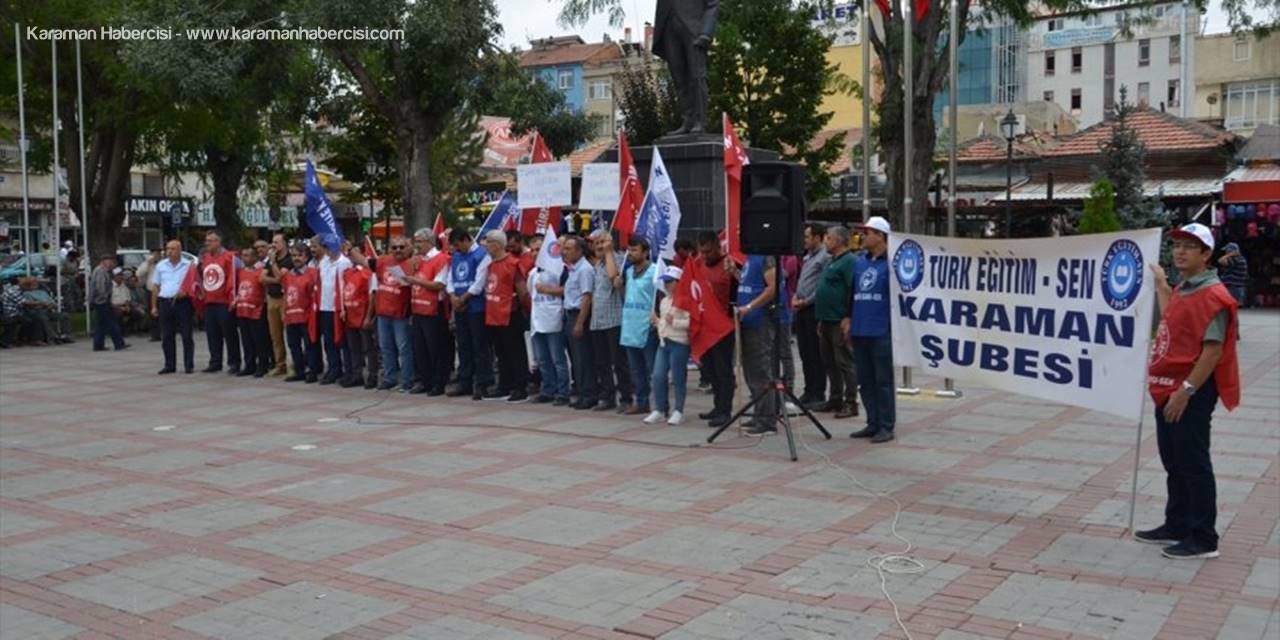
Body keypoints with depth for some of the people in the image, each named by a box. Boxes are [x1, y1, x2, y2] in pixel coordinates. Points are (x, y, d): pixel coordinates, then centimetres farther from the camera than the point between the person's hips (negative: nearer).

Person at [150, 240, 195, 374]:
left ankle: (189, 365, 3)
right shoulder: (160, 266, 11)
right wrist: (154, 306, 11)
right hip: (165, 303, 4)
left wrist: (186, 292, -17)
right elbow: (155, 287, 14)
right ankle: (169, 365, 13)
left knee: (186, 336, -1)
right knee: (166, 337, 6)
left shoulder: (189, 265, 1)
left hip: (183, 302, -3)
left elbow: (195, 284, 2)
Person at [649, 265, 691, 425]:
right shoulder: (663, 301, 17)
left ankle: (678, 411, 12)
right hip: (663, 342, 8)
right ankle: (659, 410, 12)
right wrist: (657, 322, 10)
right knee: (658, 377, 3)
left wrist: (674, 322, -20)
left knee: (677, 378, 0)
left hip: (679, 343, -7)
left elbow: (691, 322, -18)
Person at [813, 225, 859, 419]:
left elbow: (853, 292, -20)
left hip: (840, 322, -10)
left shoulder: (849, 261, -13)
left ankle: (851, 403, -3)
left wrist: (848, 318, -24)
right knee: (829, 362, 14)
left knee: (845, 362, -6)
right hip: (828, 321, 10)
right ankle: (835, 400, 21)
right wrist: (821, 319, 24)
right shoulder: (832, 262, 20)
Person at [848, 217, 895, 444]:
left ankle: (886, 427, 7)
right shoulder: (858, 261, 13)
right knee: (865, 380, 12)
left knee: (883, 380, 0)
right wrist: (849, 317, 15)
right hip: (859, 330, 7)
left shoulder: (890, 262, -8)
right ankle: (872, 423, 21)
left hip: (881, 331, -7)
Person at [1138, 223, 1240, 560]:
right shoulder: (1182, 290, 13)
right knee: (1174, 463, 17)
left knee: (1193, 464, -3)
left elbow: (1213, 350, -21)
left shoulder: (1212, 296, -16)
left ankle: (1203, 539, 5)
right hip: (1168, 389, 10)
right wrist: (1161, 285, 26)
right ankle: (1176, 527, 29)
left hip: (1192, 393, -10)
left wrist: (1186, 390, -24)